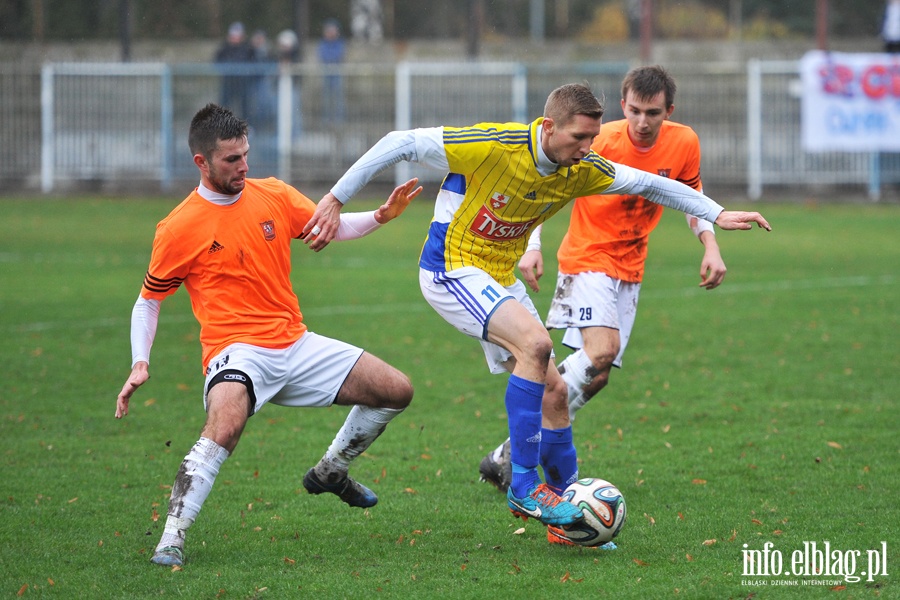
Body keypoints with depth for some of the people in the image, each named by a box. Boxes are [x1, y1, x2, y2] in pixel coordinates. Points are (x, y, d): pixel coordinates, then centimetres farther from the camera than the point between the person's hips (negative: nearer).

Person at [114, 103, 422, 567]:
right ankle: (171, 540, -30)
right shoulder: (178, 229, -6)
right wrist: (140, 365, -7)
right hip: (238, 352, -6)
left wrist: (381, 216, -1)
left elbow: (334, 229, 17)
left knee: (396, 391, 5)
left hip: (296, 344, 6)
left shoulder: (274, 196, 6)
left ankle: (331, 472, 27)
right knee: (225, 426, -38)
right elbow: (149, 301, 4)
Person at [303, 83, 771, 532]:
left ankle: (567, 497, 18)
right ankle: (525, 486, -22)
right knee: (535, 343, -27)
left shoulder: (580, 170, -6)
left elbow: (646, 184, 9)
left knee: (553, 390, 3)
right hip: (451, 270, -7)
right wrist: (335, 200, -18)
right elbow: (402, 144, -20)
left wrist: (717, 216, 7)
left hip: (501, 280, 7)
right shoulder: (494, 145, -25)